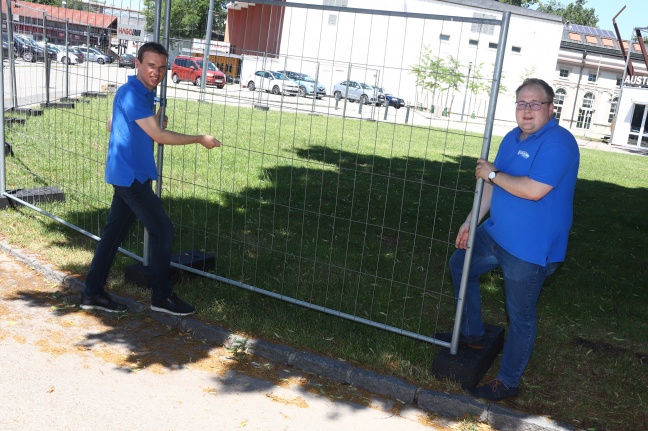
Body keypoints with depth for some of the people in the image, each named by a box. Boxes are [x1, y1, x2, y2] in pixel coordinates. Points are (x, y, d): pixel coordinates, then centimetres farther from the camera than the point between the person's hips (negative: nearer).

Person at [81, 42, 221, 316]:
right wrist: (200, 139, -13)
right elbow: (159, 136, -20)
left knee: (115, 230, 12)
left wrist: (152, 124, 12)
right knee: (162, 229, -6)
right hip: (129, 175, -10)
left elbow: (112, 126, 23)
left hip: (129, 175, 10)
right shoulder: (131, 93, -17)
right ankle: (161, 297, 6)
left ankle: (93, 293, 20)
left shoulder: (144, 93, 13)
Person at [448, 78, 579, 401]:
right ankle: (472, 335, 37)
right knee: (460, 264, 24)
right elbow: (494, 184, 13)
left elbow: (534, 190, -31)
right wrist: (471, 221, 12)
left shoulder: (559, 142, -21)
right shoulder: (512, 138, 7)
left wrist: (492, 174, -18)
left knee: (520, 316, 4)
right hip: (497, 233, 9)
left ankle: (508, 383, 21)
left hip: (530, 249, -9)